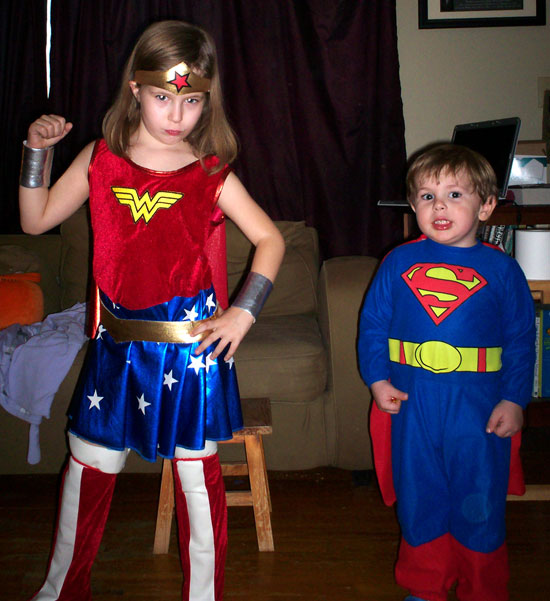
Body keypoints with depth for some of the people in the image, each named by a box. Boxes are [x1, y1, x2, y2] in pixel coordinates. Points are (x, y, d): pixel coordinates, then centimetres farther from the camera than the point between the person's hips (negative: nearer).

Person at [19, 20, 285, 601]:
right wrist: (37, 150, -3)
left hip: (191, 344, -2)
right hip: (117, 342, 3)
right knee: (88, 465, 14)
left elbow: (270, 239, 2)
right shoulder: (101, 160, 2)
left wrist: (243, 313, -6)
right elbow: (36, 221, 8)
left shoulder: (211, 174, -4)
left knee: (197, 471, 7)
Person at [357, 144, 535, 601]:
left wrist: (514, 399, -3)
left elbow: (521, 340, 2)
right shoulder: (399, 263, 1)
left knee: (479, 501, 10)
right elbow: (372, 323, 4)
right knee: (419, 499, 14)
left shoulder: (501, 269, -1)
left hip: (478, 408, -1)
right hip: (412, 403, 2)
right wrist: (378, 379, -4)